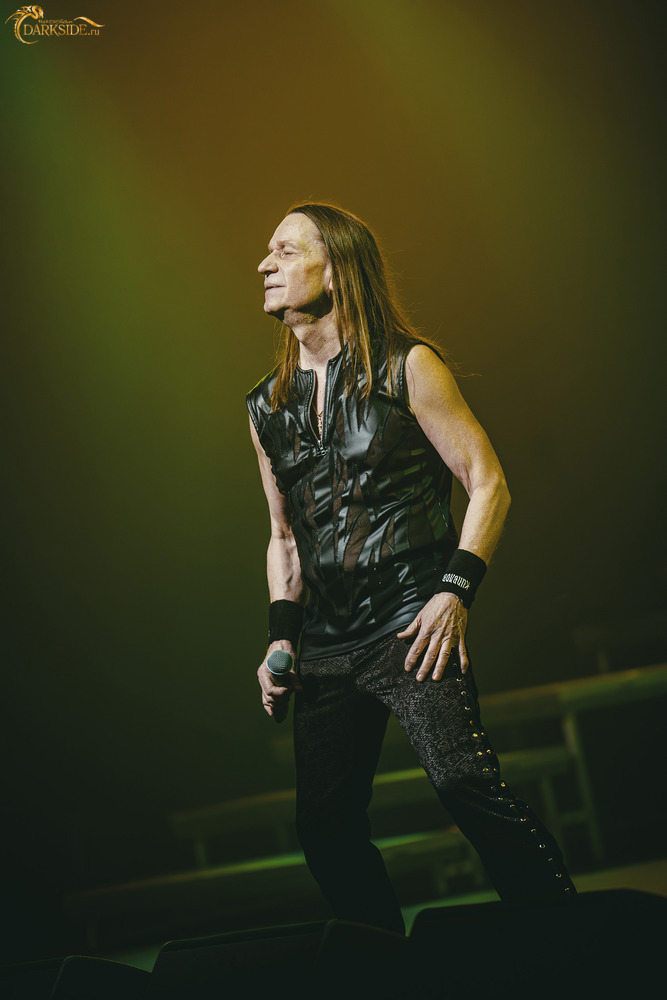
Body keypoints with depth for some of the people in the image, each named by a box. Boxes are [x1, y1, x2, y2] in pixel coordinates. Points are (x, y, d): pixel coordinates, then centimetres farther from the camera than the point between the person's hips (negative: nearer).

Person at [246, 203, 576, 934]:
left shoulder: (407, 368, 1)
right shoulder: (268, 406, 16)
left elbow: (488, 485, -1)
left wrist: (455, 592, -12)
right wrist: (281, 633, 10)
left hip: (409, 626, -6)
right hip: (325, 647, 6)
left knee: (466, 784, -20)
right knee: (325, 830, 3)